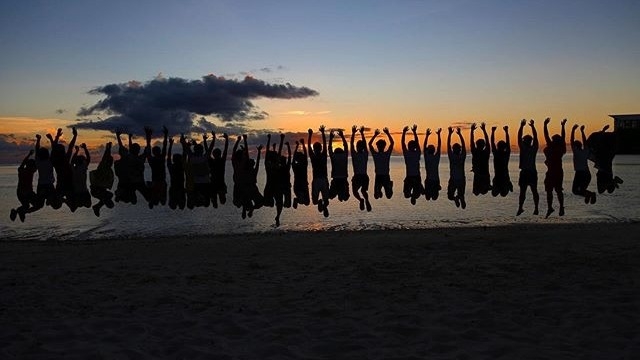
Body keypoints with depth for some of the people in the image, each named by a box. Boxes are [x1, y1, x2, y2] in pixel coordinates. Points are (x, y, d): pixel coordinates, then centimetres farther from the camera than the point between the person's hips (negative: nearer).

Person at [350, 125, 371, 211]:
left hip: (357, 177, -3)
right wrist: (362, 133, 17)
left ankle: (361, 200, -19)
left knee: (355, 191, 14)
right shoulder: (365, 154, 0)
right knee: (364, 190, 23)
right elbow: (365, 144, 11)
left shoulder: (354, 155, -8)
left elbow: (351, 144, -3)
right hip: (365, 176, 3)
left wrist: (353, 133, 3)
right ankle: (366, 200, -8)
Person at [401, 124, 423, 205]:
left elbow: (403, 143, 0)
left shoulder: (406, 154, -7)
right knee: (417, 193, 12)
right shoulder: (417, 154, -4)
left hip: (409, 177, -1)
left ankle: (410, 194, -13)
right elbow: (417, 142, 4)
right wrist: (414, 132, 8)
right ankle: (414, 195, -15)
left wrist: (404, 132, 5)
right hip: (417, 177, 1)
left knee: (407, 194, 14)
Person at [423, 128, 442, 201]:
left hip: (428, 180, -1)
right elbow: (439, 146, 2)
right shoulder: (436, 158, -3)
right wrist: (438, 135, 4)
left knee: (427, 196, 4)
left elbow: (424, 146, -3)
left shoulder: (427, 158, -6)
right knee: (435, 196, 5)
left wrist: (427, 135, -1)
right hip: (436, 180, 1)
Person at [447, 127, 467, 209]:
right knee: (461, 195, 20)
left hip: (453, 180, -2)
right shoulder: (462, 157, -5)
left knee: (450, 196, 8)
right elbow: (463, 145, 1)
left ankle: (455, 198, -21)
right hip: (462, 180, 2)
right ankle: (460, 197, -10)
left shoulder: (451, 156, -10)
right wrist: (459, 134, 5)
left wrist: (450, 133, -2)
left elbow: (448, 145, -7)